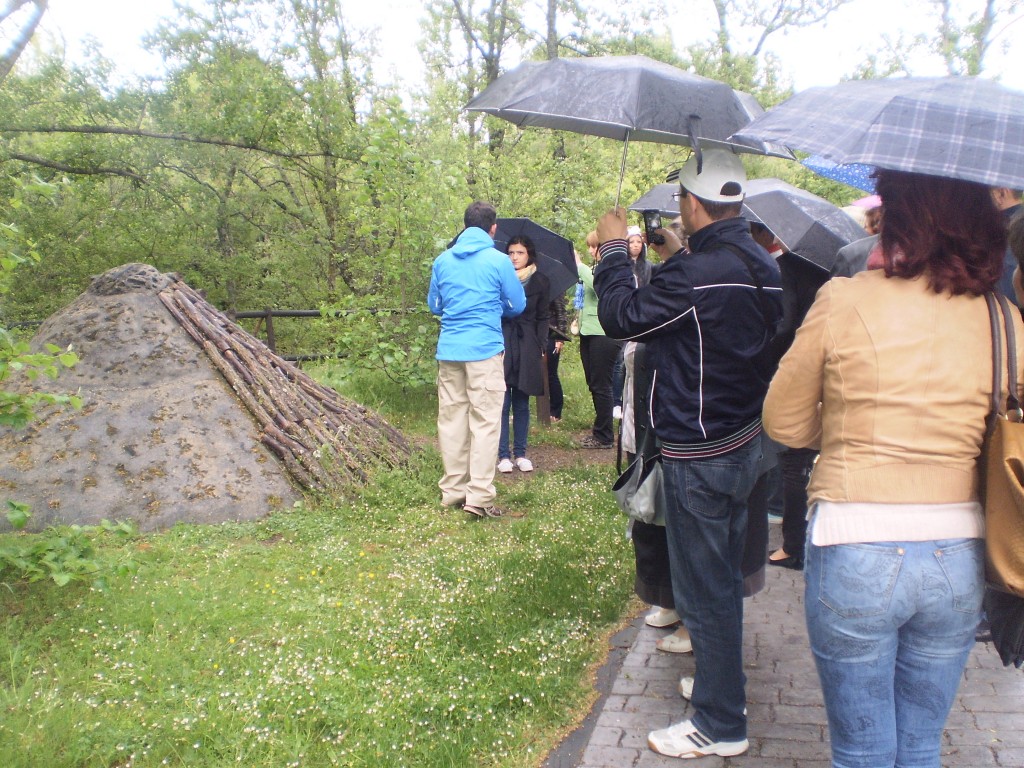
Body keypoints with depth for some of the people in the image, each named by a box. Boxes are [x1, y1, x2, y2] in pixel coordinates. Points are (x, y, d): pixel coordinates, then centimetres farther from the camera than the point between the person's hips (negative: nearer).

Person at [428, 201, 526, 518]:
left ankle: (452, 490, 17)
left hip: (448, 349, 5)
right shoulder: (499, 261, -3)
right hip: (484, 349, -4)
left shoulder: (443, 261, 9)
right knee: (484, 421, -3)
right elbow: (517, 305, 6)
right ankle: (479, 496, -6)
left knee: (451, 419, 10)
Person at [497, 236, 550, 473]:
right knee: (502, 403, -1)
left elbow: (542, 318, 8)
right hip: (501, 344, -1)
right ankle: (503, 454, 6)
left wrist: (541, 347, 1)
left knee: (522, 404, 8)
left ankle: (520, 453, 16)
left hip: (527, 348, 1)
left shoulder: (540, 283, 6)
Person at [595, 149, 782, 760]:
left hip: (701, 456, -10)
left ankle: (721, 724, 16)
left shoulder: (697, 273, -24)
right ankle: (721, 681, 41)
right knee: (723, 579, 23)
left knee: (704, 588, 3)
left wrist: (615, 249, -5)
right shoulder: (761, 267, 5)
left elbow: (622, 316, -18)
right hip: (746, 441, 10)